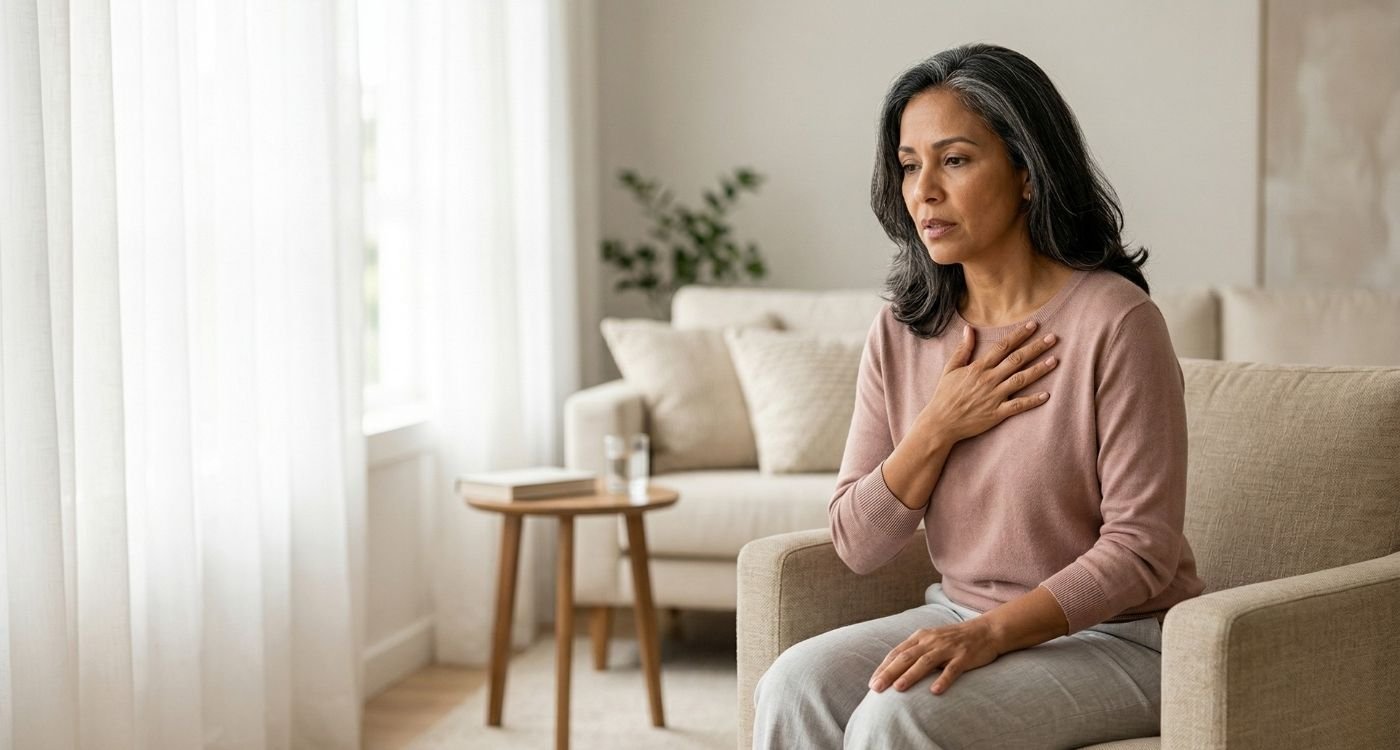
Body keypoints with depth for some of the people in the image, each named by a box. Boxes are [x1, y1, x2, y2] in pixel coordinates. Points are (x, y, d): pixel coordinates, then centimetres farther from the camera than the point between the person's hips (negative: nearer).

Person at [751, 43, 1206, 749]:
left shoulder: (1114, 321, -16)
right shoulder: (900, 334, 2)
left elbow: (1141, 548, -16)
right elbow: (857, 545, 1)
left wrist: (991, 633, -27)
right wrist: (939, 426, -14)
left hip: (1112, 637, -5)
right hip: (960, 618, 5)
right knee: (793, 686, -21)